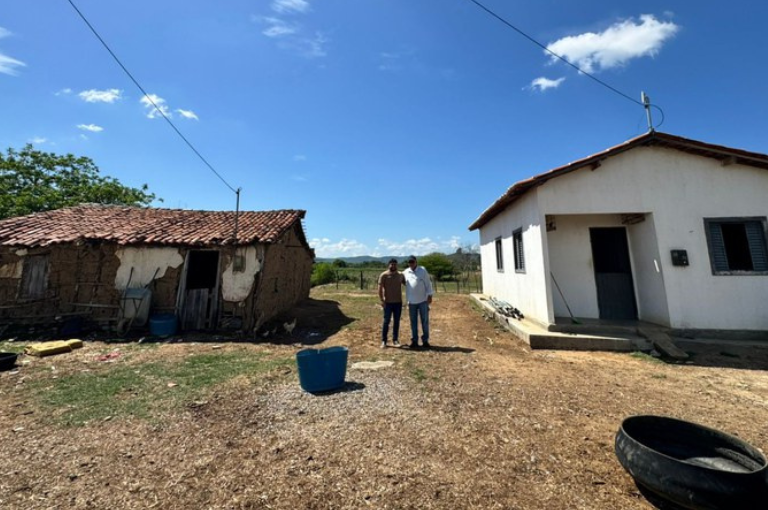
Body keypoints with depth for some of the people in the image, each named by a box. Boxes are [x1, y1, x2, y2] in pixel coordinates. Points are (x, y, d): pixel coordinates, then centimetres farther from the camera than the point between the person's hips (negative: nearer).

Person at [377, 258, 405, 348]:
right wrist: (382, 300, -12)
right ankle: (383, 341, 10)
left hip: (398, 302, 4)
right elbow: (380, 288, -7)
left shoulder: (400, 275, 7)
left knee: (397, 322, 10)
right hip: (388, 303, -4)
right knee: (386, 321, 1)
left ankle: (395, 340, 21)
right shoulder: (383, 275, -5)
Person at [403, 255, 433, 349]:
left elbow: (428, 283, -3)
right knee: (413, 322, 9)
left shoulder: (423, 270, -3)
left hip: (423, 301, -2)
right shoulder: (405, 272, 5)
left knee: (425, 321, 5)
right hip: (411, 302, 3)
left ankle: (425, 340, 16)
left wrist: (430, 295, -9)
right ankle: (414, 341, 19)